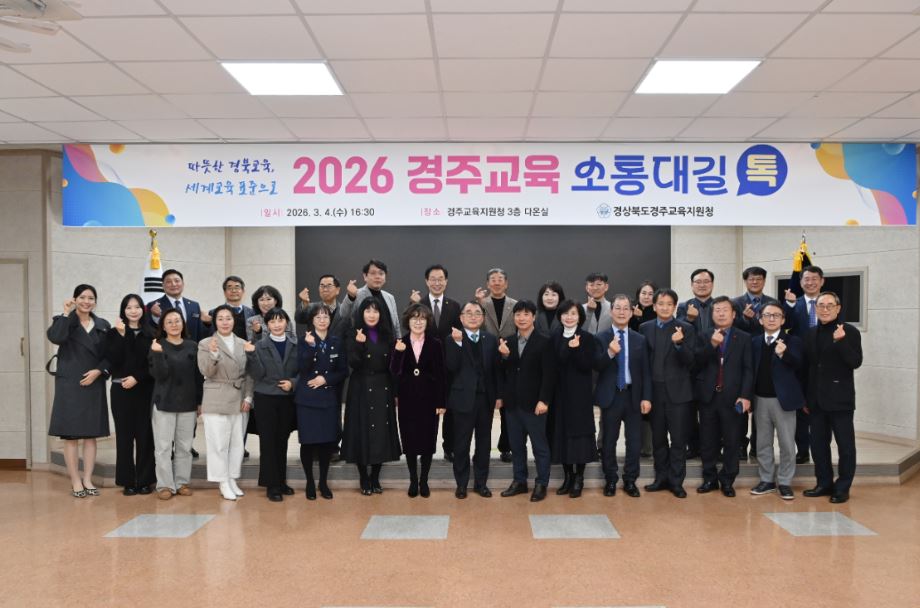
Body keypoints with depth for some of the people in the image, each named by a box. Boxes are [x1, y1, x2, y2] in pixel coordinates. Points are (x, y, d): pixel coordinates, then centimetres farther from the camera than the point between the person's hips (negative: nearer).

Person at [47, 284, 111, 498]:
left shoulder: (103, 325, 10)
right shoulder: (64, 321, 2)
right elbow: (55, 338, -21)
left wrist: (98, 371, -9)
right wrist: (66, 314, -17)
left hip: (94, 385, 3)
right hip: (69, 385, -3)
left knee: (91, 434, 6)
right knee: (70, 434, -1)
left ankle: (87, 480, 14)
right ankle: (75, 482, 8)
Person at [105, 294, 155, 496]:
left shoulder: (150, 334, 6)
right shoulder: (114, 333, 5)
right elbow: (112, 360, -9)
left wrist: (137, 378, -10)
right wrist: (121, 335, -13)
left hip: (145, 390, 0)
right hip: (121, 390, 0)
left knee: (145, 434, 1)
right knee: (124, 435, 2)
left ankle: (145, 480, 10)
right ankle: (127, 481, 10)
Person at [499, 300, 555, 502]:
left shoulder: (544, 342, -6)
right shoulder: (507, 342, 8)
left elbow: (548, 374, -10)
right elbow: (504, 372, 5)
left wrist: (544, 400, -16)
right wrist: (504, 356, -13)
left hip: (533, 402, -5)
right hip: (512, 402, 5)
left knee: (539, 445, 5)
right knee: (516, 445, 13)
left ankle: (541, 484, 15)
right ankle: (519, 481, 24)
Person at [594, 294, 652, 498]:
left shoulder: (640, 339, 6)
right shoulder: (601, 338, -1)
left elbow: (646, 371, 5)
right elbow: (596, 367, -10)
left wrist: (646, 397, -2)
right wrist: (609, 353, -27)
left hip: (633, 396, 2)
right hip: (610, 396, -2)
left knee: (634, 441, 5)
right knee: (609, 441, 7)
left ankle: (630, 481, 19)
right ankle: (610, 481, 20)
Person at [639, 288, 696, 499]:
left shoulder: (685, 329, -2)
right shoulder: (645, 328, 6)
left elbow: (691, 361, -9)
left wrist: (679, 344, -28)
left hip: (677, 391, -2)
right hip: (654, 391, 3)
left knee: (678, 439, 2)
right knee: (658, 438, 11)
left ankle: (676, 481, 11)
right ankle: (661, 477, 22)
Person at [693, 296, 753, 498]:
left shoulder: (744, 338, 5)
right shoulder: (704, 336, 8)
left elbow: (748, 369, -1)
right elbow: (696, 362, -6)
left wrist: (745, 396, -9)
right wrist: (712, 344, -19)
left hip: (732, 397, -1)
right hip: (708, 396, 1)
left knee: (731, 442, 3)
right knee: (708, 441, 8)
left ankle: (727, 481, 15)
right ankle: (710, 479, 19)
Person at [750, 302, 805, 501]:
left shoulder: (792, 341, -4)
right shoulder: (754, 342, 7)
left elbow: (798, 363, -21)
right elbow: (751, 368, 2)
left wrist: (784, 353, -40)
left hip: (783, 399, -3)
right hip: (760, 399, 4)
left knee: (787, 444, 3)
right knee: (763, 444, 11)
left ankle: (784, 482, 14)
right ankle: (767, 480, 23)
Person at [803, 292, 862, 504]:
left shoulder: (849, 331, -6)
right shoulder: (811, 333, 9)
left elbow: (856, 362, -17)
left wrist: (841, 341, -31)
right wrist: (805, 397, 11)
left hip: (840, 398, -5)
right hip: (816, 399, 5)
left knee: (845, 445, 4)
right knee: (818, 444, 11)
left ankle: (842, 487, 14)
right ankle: (824, 483, 23)